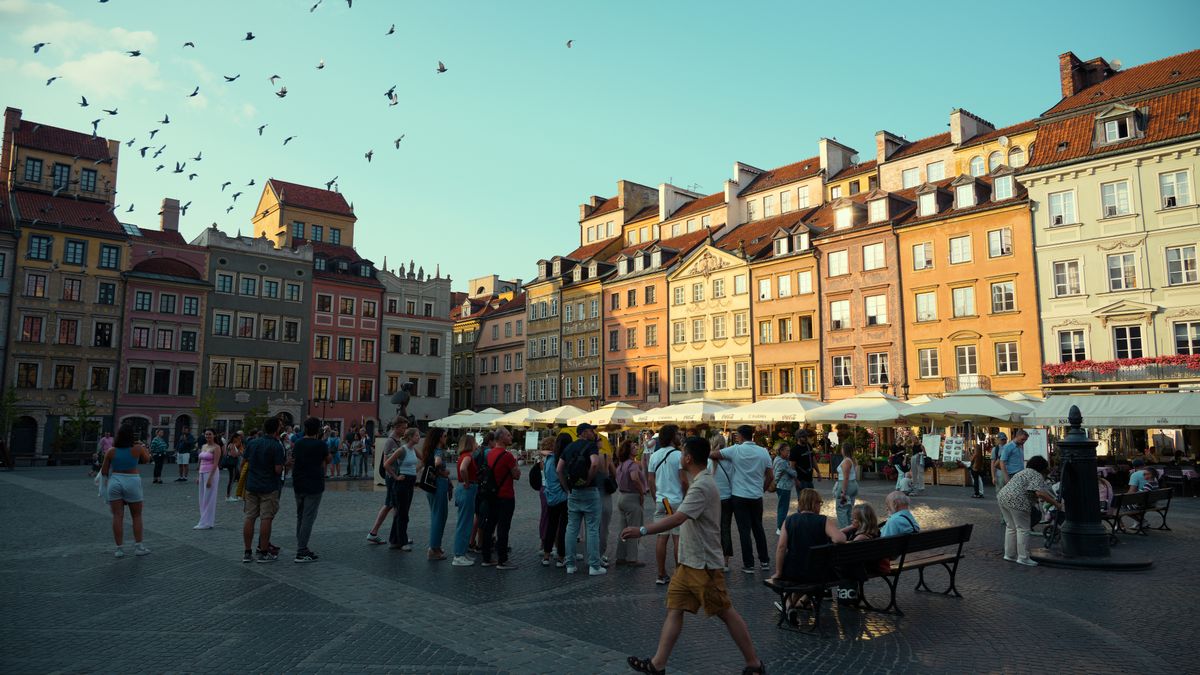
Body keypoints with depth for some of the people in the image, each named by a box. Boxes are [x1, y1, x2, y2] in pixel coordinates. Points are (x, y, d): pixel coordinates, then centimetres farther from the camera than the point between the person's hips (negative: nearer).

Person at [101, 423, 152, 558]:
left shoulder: (111, 451, -3)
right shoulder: (137, 448, -7)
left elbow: (103, 472, 2)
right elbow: (146, 460, 13)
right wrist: (144, 448, 27)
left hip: (115, 482, 2)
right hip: (132, 482, -1)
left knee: (117, 516, 5)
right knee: (137, 516, 11)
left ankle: (119, 548, 7)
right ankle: (138, 547, 12)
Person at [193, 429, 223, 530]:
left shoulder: (216, 447, -10)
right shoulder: (203, 446, 13)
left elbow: (215, 464, -15)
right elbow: (201, 462, 17)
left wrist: (210, 478, -20)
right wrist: (199, 476, 13)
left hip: (211, 473, -8)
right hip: (202, 473, 8)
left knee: (208, 498, -4)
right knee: (203, 499, 11)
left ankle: (206, 523, 0)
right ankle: (210, 520, 18)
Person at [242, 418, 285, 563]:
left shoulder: (252, 443, 5)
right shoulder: (277, 446, -14)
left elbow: (245, 462, 14)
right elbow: (278, 469, -17)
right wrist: (283, 462, 2)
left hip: (251, 486, 6)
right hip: (269, 487, -6)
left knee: (250, 518, 8)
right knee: (266, 519, 0)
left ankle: (247, 553, 12)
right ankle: (263, 553, 3)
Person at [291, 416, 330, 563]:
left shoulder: (297, 444, 5)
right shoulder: (320, 445, -11)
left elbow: (293, 463, 13)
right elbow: (328, 460, 4)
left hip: (298, 485, 6)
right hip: (314, 486, -6)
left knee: (300, 517, 16)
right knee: (308, 518, -5)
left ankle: (302, 548, 22)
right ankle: (301, 553, -6)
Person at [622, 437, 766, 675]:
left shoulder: (702, 486, -22)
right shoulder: (700, 481, 10)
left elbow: (677, 519, -32)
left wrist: (642, 530, -33)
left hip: (704, 564, -9)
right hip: (688, 561, 9)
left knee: (726, 613, 2)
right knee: (674, 609, 7)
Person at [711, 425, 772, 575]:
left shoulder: (736, 450, -11)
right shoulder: (763, 452, 1)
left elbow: (712, 455, -10)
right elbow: (769, 477, 5)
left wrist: (719, 461, 11)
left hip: (740, 496, -4)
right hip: (757, 496, 4)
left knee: (744, 530, 1)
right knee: (758, 528, 16)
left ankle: (749, 564, 4)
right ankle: (764, 561, 22)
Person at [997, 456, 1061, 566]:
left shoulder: (1024, 472, 27)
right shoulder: (1037, 476, -1)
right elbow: (1040, 493, -16)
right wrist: (1056, 504, -10)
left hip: (1002, 496, 9)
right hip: (1016, 500, -9)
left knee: (1011, 527, 17)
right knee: (1023, 529, 0)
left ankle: (1009, 554, 21)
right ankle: (1023, 558, 4)